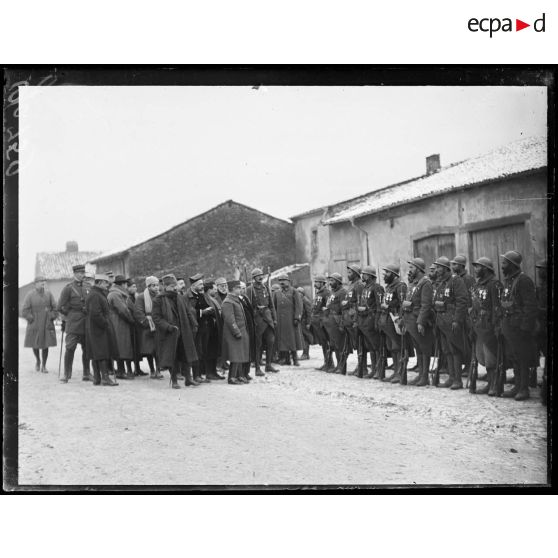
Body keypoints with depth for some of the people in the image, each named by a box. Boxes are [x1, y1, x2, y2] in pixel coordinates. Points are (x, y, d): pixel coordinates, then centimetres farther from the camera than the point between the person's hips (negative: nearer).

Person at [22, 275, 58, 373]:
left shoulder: (49, 294, 3)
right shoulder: (29, 295, -3)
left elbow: (55, 308, 6)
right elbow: (24, 311, -4)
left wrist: (51, 318, -3)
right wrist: (32, 319, -9)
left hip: (47, 325, 1)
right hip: (34, 325, -1)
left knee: (45, 345, 0)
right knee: (35, 345, 6)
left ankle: (43, 366, 10)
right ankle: (37, 360, 35)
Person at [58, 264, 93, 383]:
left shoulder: (87, 288, 12)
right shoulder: (68, 288, -2)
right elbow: (61, 307, -3)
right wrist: (69, 315, -2)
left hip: (87, 323, 5)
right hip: (73, 324, -5)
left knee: (87, 348, 8)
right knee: (70, 348, -7)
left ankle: (86, 374, 16)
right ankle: (66, 375, -1)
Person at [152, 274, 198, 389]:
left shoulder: (180, 298, 10)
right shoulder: (158, 300, -6)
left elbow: (187, 315, 15)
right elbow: (156, 317, -11)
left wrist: (191, 329, 7)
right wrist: (168, 327, -22)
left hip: (183, 333, 5)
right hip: (169, 335, -4)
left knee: (186, 356, 6)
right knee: (172, 357, 1)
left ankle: (188, 378, 17)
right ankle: (174, 380, 12)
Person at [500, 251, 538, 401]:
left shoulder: (524, 280, -13)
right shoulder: (507, 281, 14)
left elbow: (530, 306, -17)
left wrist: (525, 327, -20)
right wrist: (502, 323, 13)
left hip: (519, 326, -8)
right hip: (508, 325, 9)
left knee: (523, 359, -1)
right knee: (514, 358, 13)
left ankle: (524, 389, 5)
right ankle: (517, 386, 20)